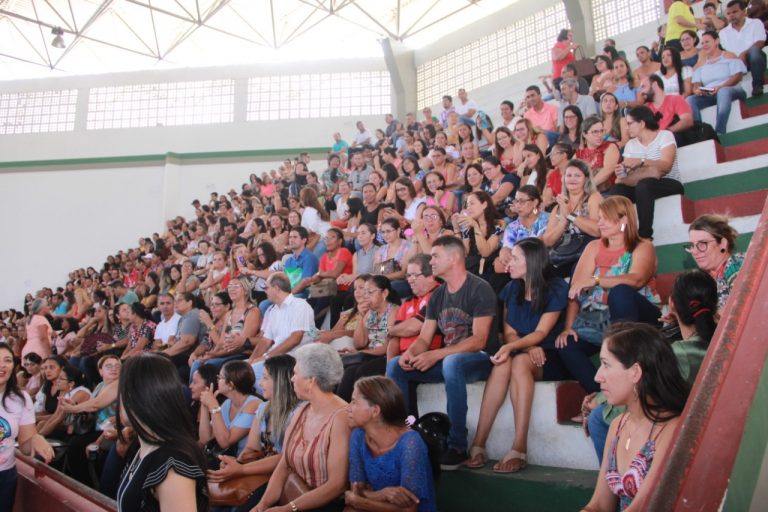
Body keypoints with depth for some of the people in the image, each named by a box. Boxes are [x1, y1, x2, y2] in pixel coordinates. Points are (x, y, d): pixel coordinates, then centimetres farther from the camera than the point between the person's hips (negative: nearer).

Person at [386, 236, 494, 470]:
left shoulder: (479, 289, -11)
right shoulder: (437, 295, 11)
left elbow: (479, 340, -19)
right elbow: (424, 338, 10)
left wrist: (436, 355, -25)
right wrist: (411, 352, -15)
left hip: (478, 358, -7)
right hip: (445, 360, 7)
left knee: (452, 363, -39)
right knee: (395, 365, -10)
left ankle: (457, 446, -28)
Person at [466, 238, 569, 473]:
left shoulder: (556, 288, -5)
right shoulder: (511, 289, 10)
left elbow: (541, 332, -14)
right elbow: (508, 332, 5)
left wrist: (512, 347, -30)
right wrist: (527, 347, -16)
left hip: (548, 359, -4)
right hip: (520, 350, 4)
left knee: (519, 362, -36)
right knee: (502, 363, -32)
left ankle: (519, 449, -39)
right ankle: (478, 445, -36)